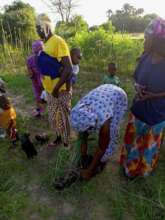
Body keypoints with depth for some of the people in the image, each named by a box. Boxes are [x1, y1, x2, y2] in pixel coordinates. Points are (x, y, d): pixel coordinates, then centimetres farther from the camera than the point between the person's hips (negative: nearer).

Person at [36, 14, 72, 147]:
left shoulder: (58, 42, -16)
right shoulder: (46, 43, 11)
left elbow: (68, 68, -23)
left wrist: (56, 88, -22)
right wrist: (48, 87, 17)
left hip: (60, 90, -9)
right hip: (49, 89, 9)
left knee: (62, 118, 5)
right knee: (53, 117, 20)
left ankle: (66, 143, 24)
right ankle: (59, 138, 40)